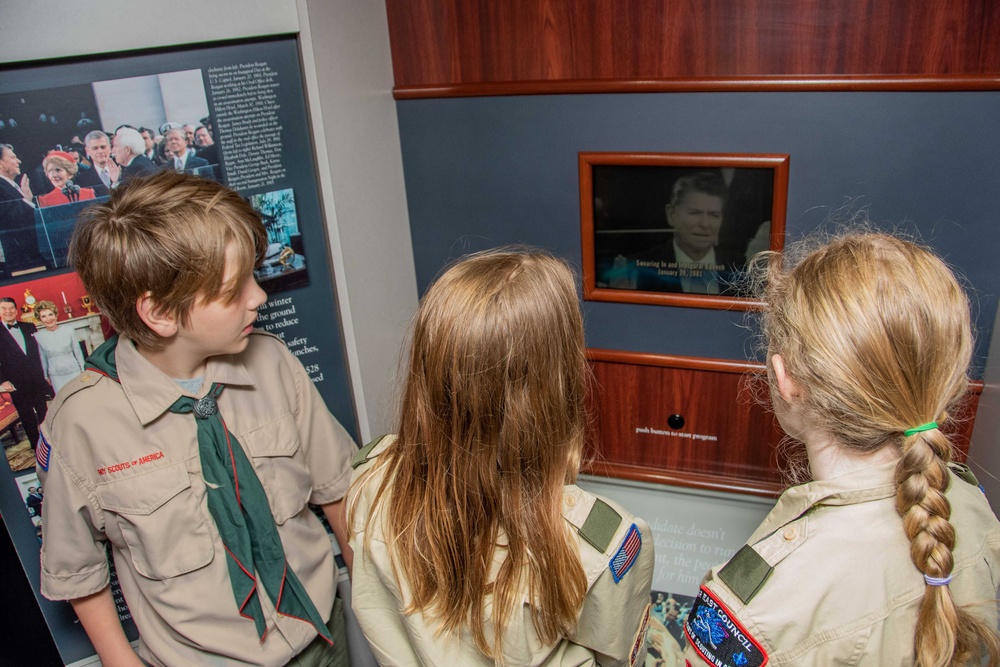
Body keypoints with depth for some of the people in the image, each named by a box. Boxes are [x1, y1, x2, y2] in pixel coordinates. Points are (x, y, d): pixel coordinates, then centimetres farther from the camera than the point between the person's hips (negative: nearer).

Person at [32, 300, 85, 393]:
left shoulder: (68, 330, -3)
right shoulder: (38, 336, -2)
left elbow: (78, 352, 4)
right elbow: (42, 359, 6)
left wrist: (83, 371, 5)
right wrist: (46, 377, 10)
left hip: (74, 372, 0)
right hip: (56, 377, 0)